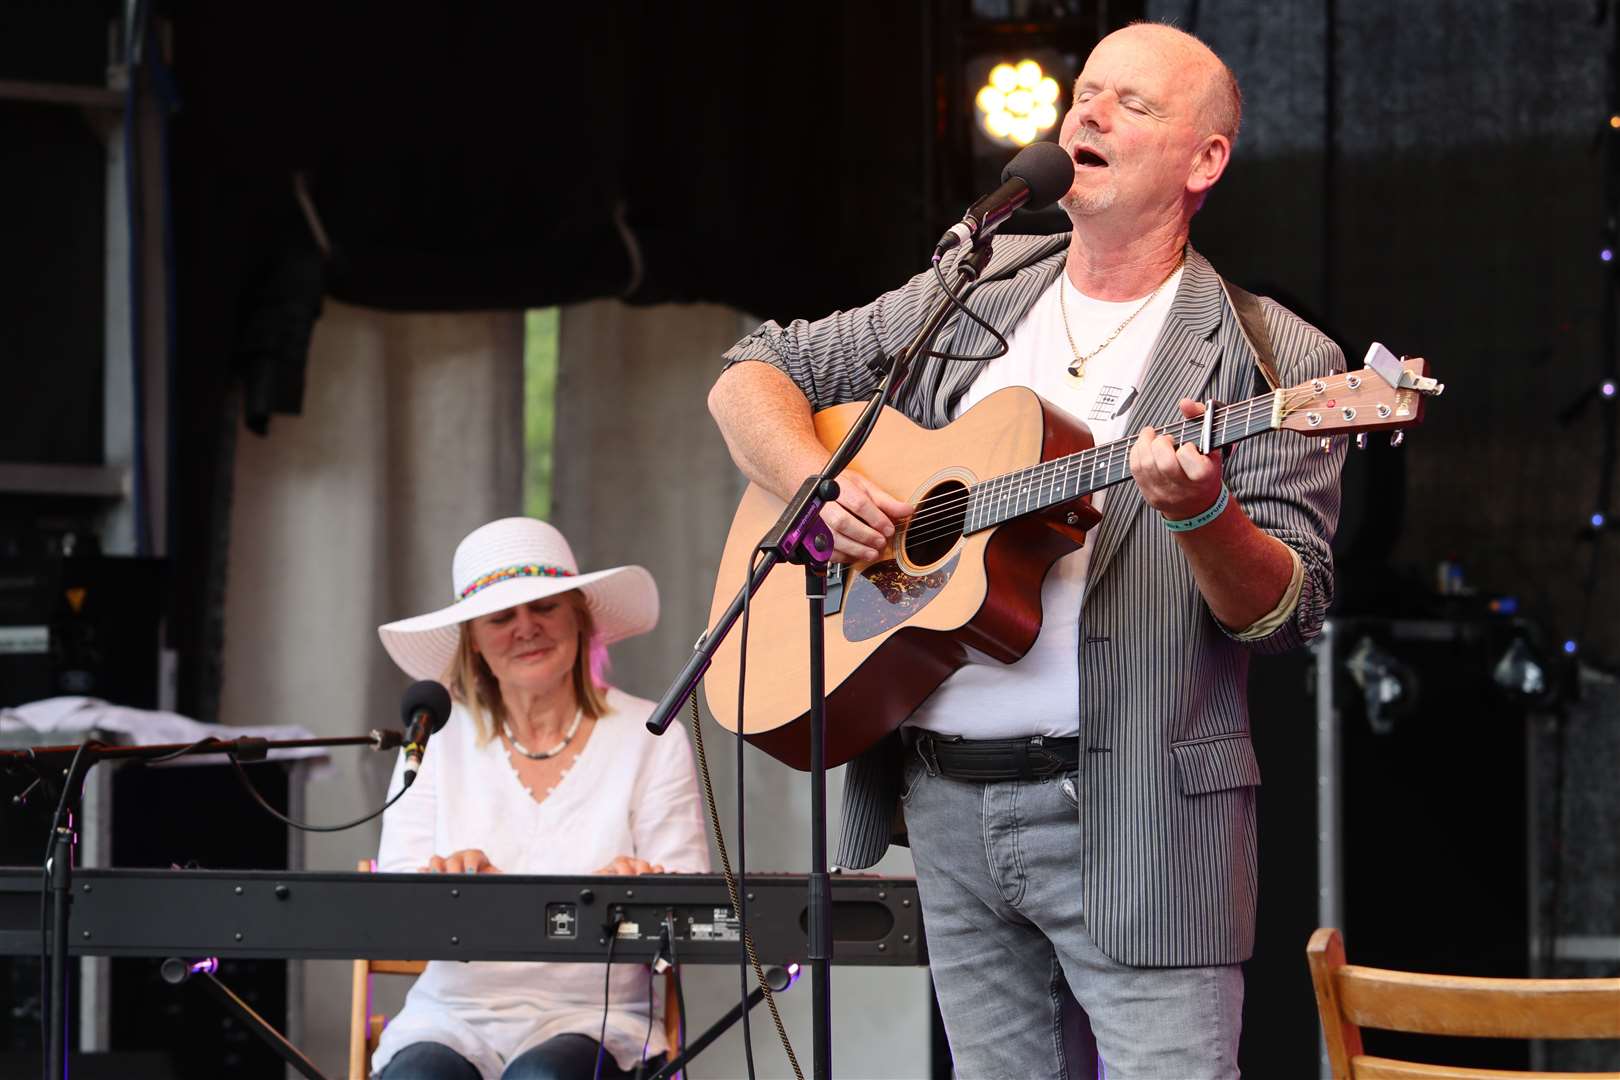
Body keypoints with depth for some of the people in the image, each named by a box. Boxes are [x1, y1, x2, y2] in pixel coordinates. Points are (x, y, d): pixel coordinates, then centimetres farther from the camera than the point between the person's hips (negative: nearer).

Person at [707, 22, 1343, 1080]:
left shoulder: (1272, 361, -2)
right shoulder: (970, 298, 13)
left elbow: (1288, 611, -9)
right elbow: (753, 374, 16)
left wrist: (1200, 514, -29)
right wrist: (822, 486, -3)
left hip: (1135, 822, -5)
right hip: (947, 803, 5)